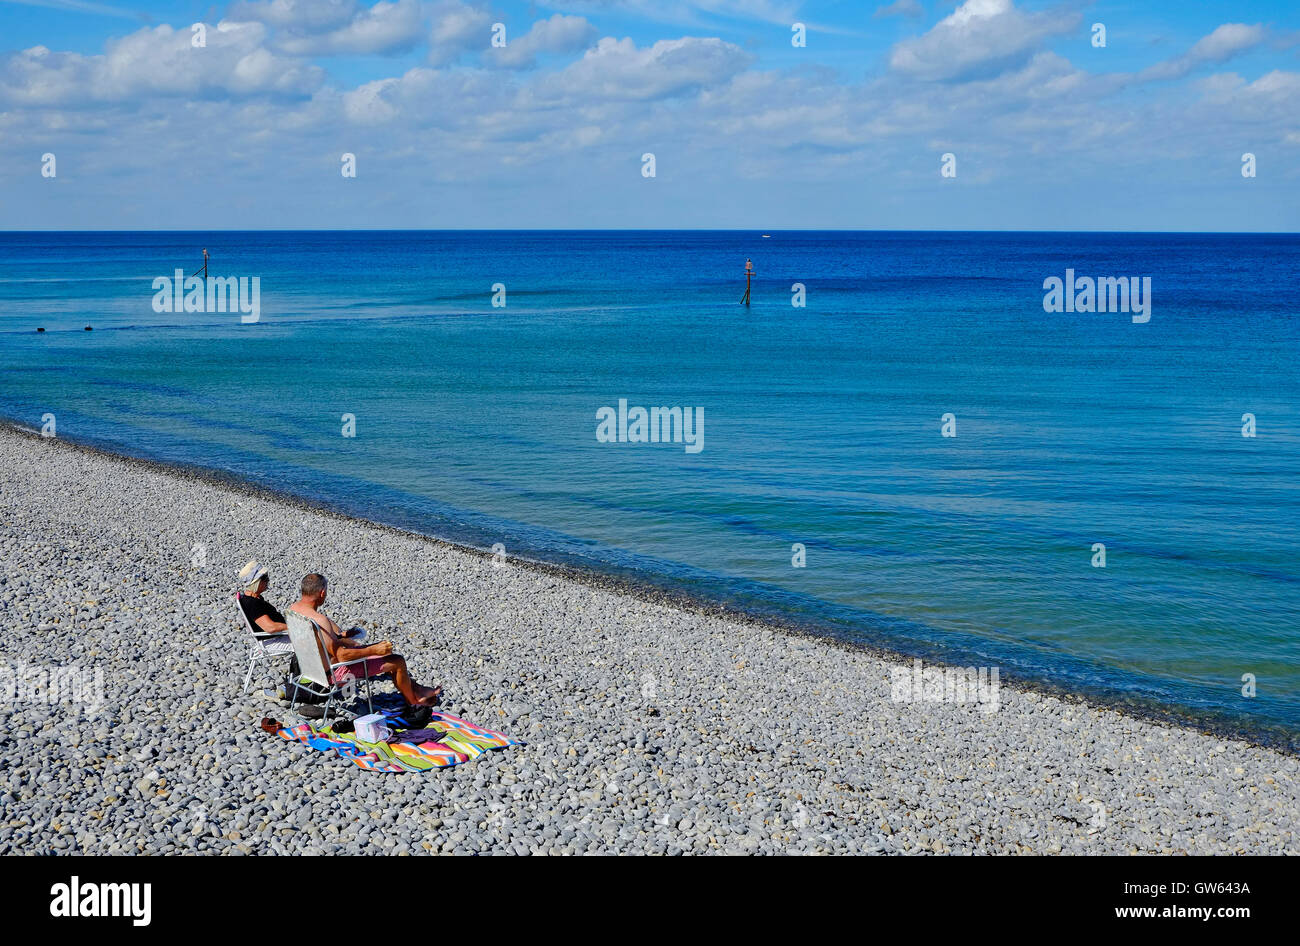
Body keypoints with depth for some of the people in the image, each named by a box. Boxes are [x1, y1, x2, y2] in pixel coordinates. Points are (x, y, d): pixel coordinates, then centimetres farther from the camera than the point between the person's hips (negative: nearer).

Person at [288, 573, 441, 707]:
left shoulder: (293, 608, -2)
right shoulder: (318, 620, -32)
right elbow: (341, 655, -32)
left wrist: (338, 636, 28)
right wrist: (374, 650, -24)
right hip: (335, 672, -10)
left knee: (379, 647, 23)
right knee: (398, 661, -1)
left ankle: (415, 688, 34)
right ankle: (413, 700, 25)